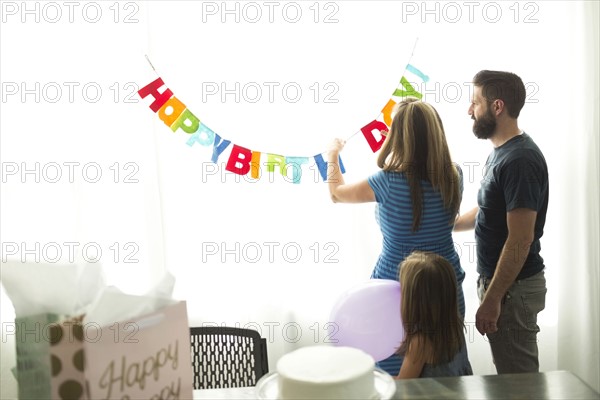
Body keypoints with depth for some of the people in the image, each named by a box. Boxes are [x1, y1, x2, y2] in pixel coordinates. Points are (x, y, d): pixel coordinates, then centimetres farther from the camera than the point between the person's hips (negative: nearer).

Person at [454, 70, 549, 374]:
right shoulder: (500, 152, 10)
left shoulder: (520, 160, -21)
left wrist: (492, 298, -22)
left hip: (512, 286, -9)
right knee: (509, 374, 20)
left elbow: (521, 239, -24)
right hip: (498, 279, 9)